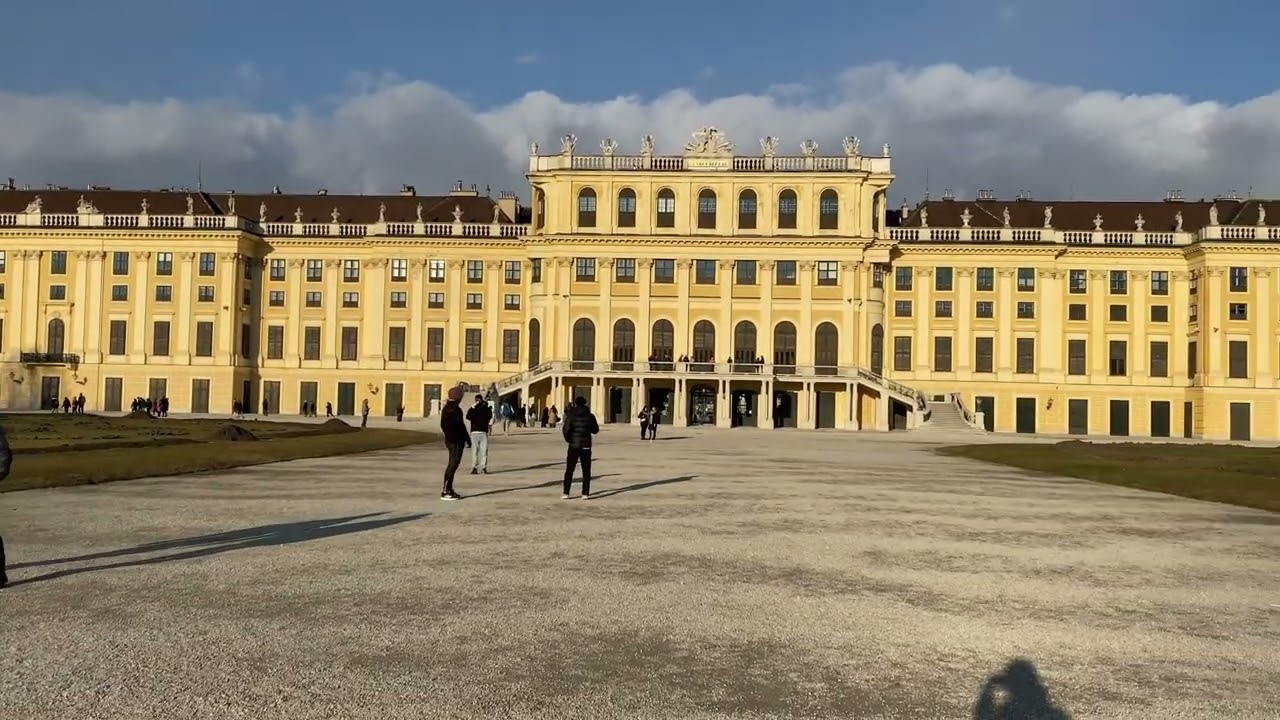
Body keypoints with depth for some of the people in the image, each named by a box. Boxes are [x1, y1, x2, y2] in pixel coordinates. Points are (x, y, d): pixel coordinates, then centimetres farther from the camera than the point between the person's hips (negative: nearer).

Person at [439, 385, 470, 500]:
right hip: (457, 441, -10)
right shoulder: (455, 409, -16)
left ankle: (449, 489, 21)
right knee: (453, 464, -8)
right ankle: (445, 492, -9)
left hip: (449, 439, 10)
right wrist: (468, 439, -10)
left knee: (452, 464, 16)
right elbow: (460, 426, -16)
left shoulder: (446, 408, 12)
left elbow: (442, 425, 18)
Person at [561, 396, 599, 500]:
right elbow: (595, 430, 6)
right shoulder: (590, 416, 0)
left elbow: (566, 430, -13)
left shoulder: (571, 416, -7)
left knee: (569, 470, 6)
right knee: (586, 471, 8)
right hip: (586, 446, 2)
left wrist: (568, 439, 6)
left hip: (574, 445, -1)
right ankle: (585, 493, 4)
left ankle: (565, 493, 3)